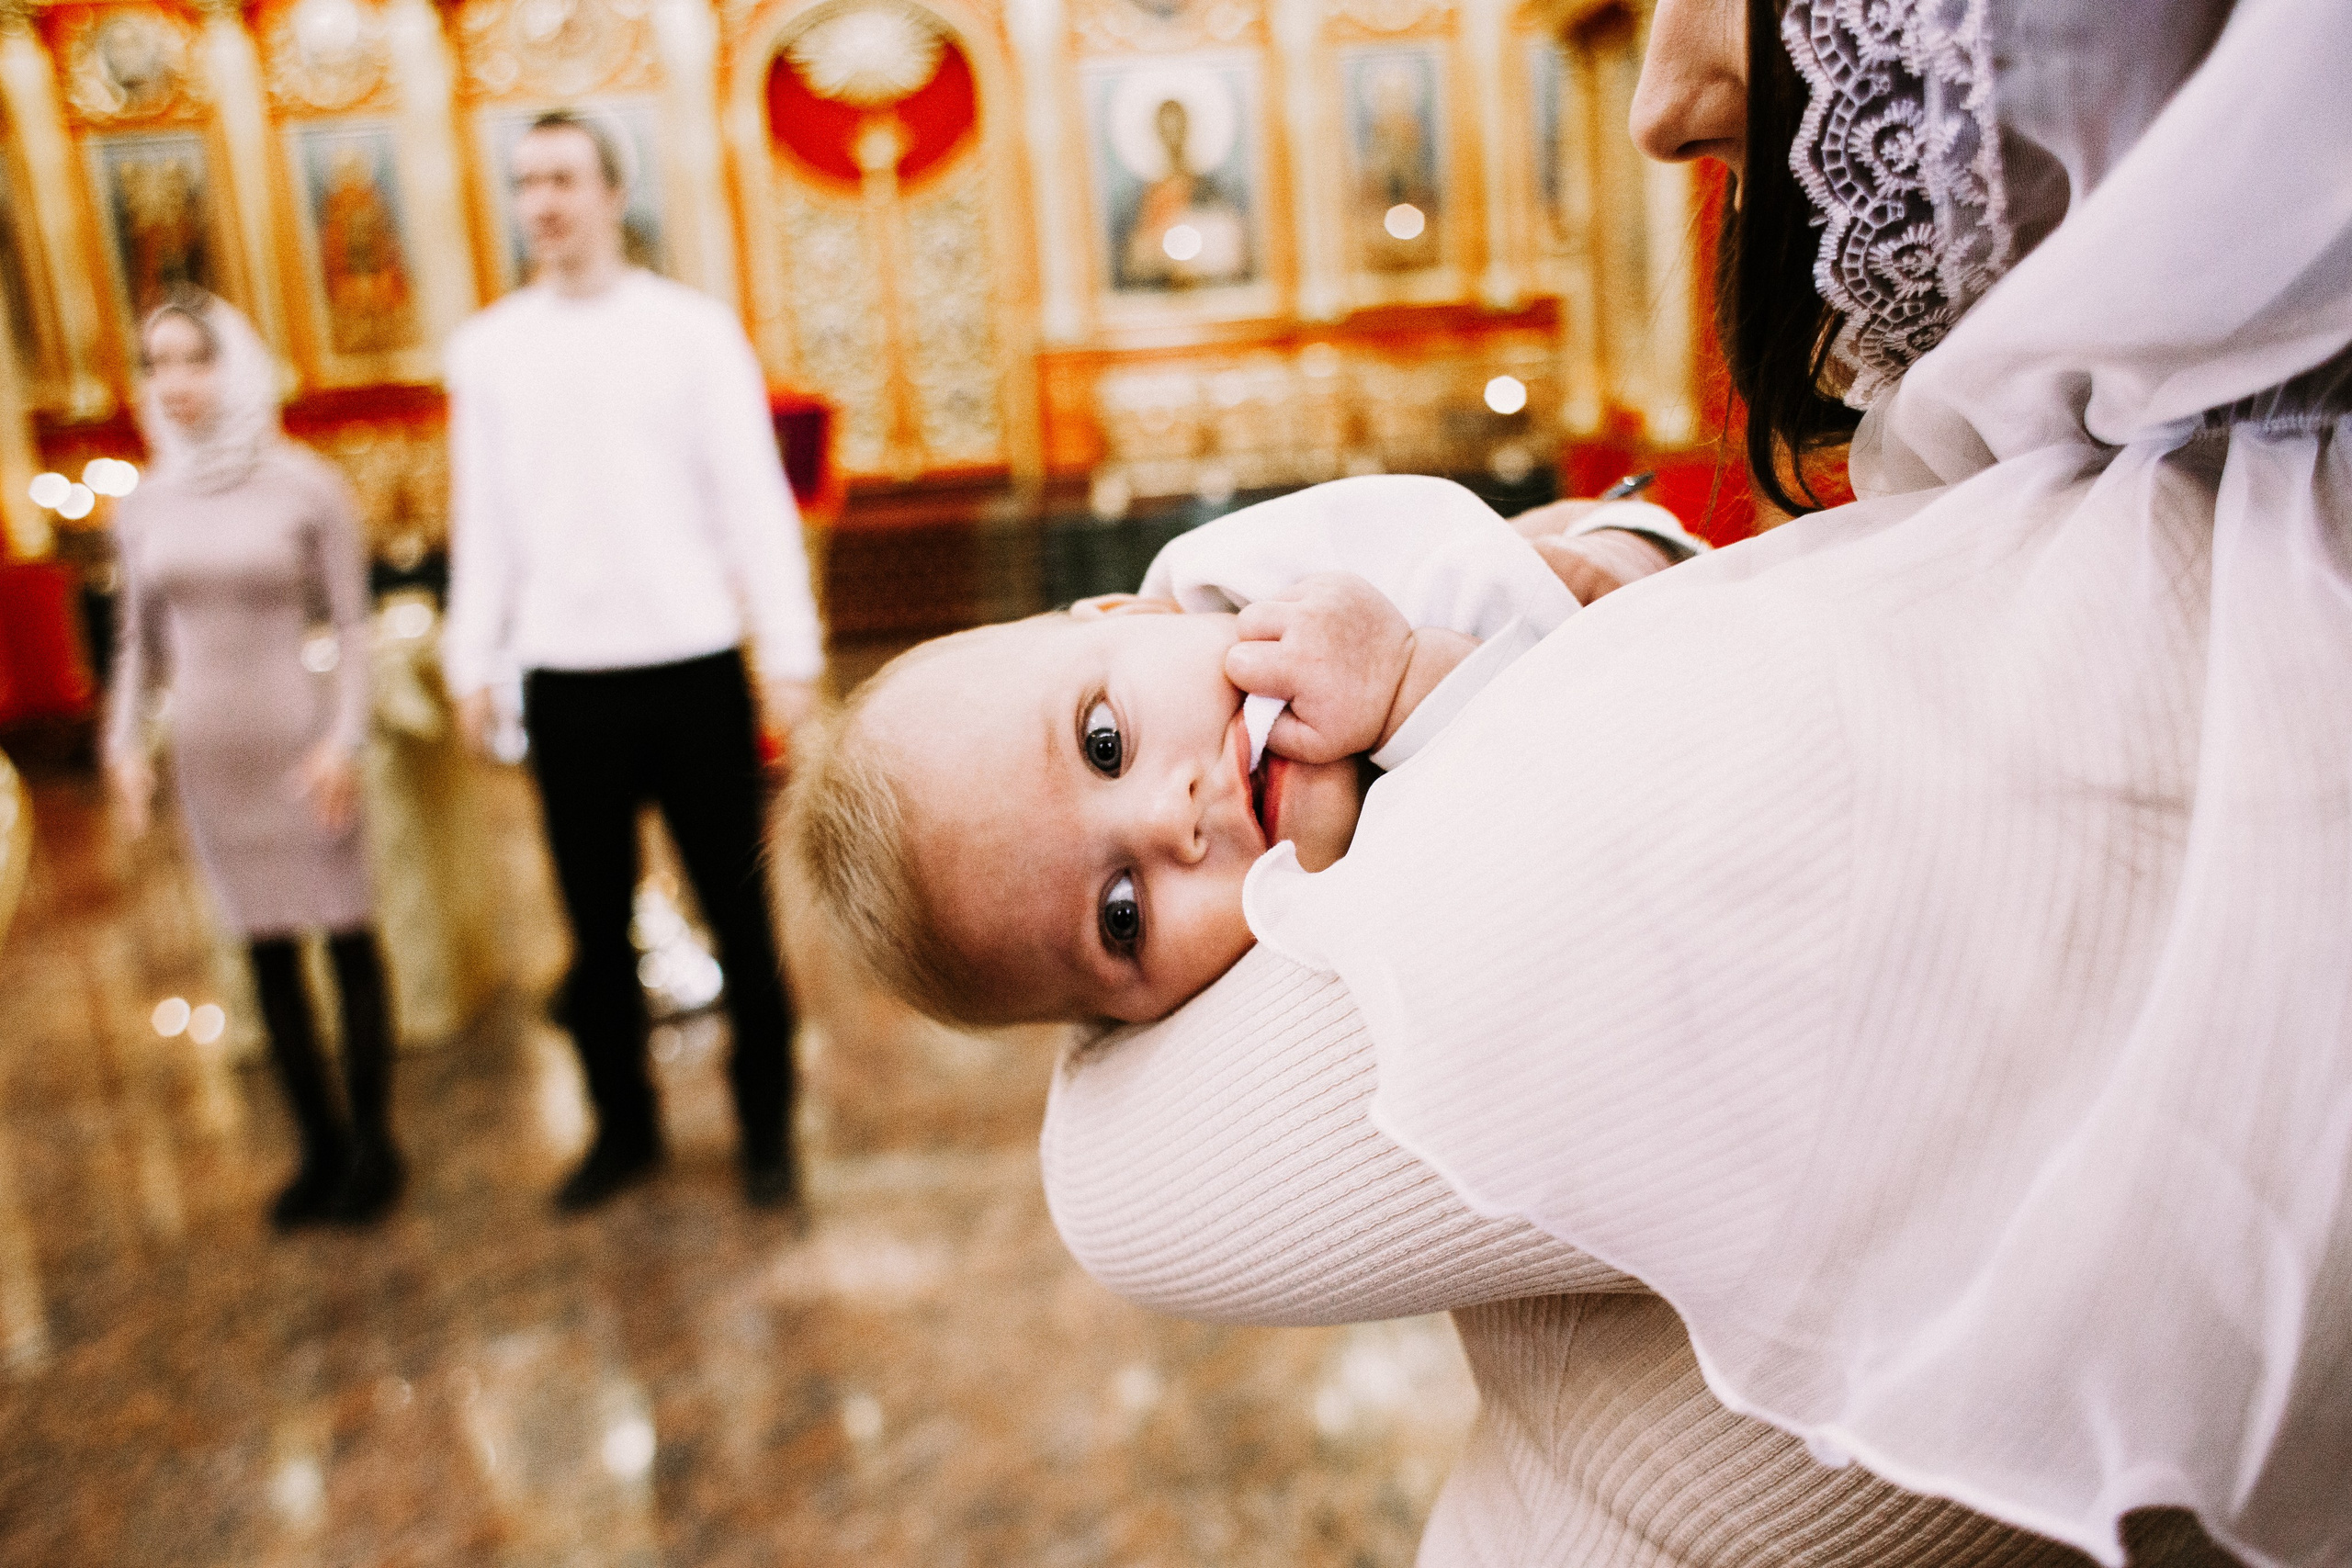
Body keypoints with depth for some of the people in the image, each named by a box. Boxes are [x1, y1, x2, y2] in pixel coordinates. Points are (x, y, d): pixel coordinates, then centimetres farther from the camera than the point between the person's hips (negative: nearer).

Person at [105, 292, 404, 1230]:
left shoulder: (304, 485, -6)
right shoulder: (142, 508, 6)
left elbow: (352, 624, -5)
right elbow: (140, 641, 13)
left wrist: (344, 737, -13)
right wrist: (124, 741, 2)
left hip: (298, 741, -4)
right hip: (206, 749, 4)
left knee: (346, 934, 2)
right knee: (266, 949, 9)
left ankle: (372, 1145, 16)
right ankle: (319, 1144, 22)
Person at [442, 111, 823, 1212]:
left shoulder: (692, 329, 1)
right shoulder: (486, 349, 9)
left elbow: (753, 498, -1)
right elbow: (483, 521, 11)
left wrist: (791, 654, -7)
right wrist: (472, 664, 8)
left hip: (692, 668, -2)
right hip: (564, 678, 3)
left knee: (738, 914, 5)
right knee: (594, 924, 12)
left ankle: (766, 1125, 22)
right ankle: (623, 1126, 28)